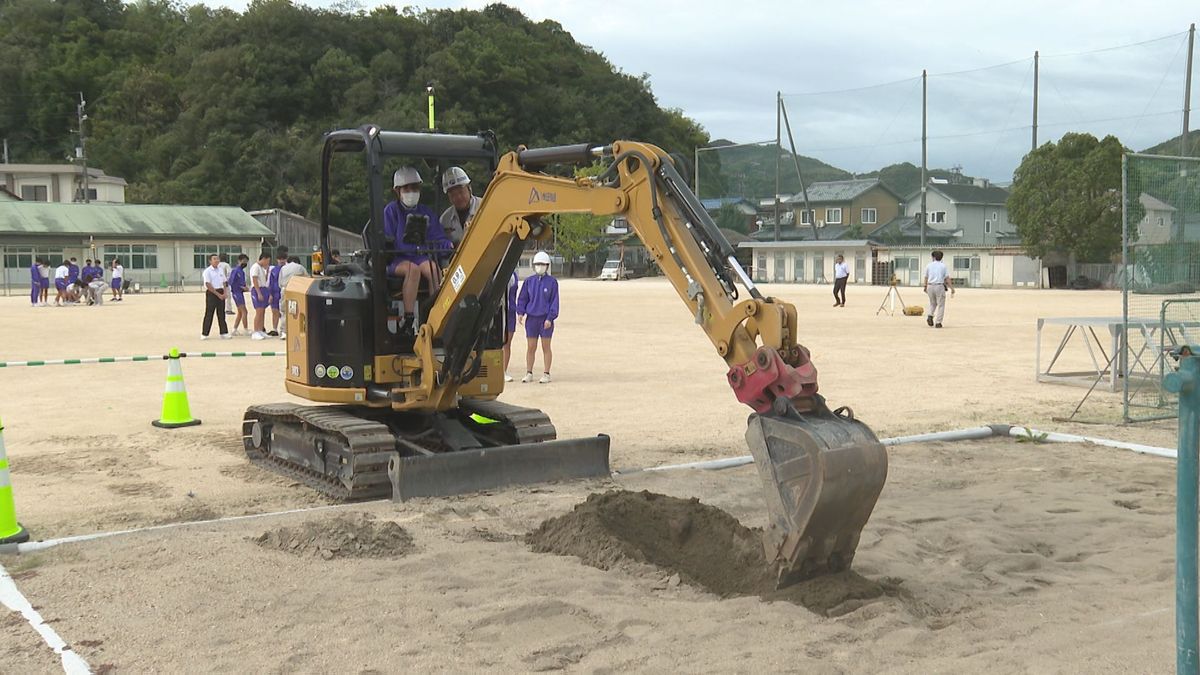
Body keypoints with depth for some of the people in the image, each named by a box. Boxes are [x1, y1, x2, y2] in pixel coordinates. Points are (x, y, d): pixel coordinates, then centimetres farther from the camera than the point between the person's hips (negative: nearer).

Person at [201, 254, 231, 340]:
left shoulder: (220, 270, 12)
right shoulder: (207, 271, -7)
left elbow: (224, 282, 14)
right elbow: (208, 285, -13)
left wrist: (225, 293, -3)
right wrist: (218, 294, -15)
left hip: (221, 293, 6)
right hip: (211, 293, -6)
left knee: (221, 314, 7)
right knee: (209, 314, -3)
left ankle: (224, 333, 9)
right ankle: (204, 334, 3)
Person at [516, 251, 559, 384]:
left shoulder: (552, 282, -2)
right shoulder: (529, 281, 6)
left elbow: (554, 301, -3)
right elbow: (522, 298, 9)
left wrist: (550, 318, -11)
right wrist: (520, 312, -6)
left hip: (546, 319, -2)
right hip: (531, 318, 3)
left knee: (546, 347, 4)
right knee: (530, 347, 6)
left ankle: (546, 374, 10)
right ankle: (529, 373, 14)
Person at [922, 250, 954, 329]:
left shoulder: (929, 265, 6)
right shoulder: (943, 266, 1)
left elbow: (926, 278, 11)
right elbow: (947, 278, -3)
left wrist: (925, 287, 23)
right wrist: (952, 288, 0)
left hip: (930, 286, 3)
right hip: (939, 286, -3)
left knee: (932, 303, 21)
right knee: (940, 305, 4)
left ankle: (930, 316, -3)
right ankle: (938, 323, -2)